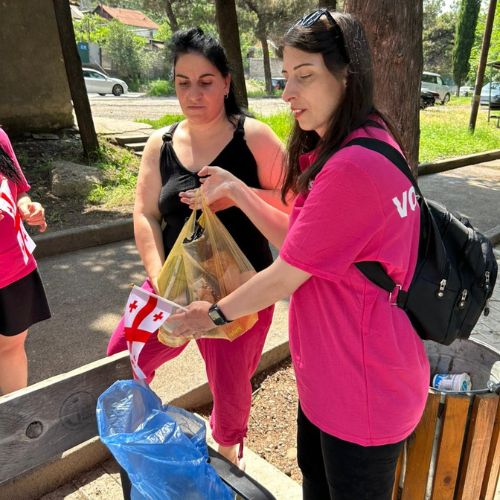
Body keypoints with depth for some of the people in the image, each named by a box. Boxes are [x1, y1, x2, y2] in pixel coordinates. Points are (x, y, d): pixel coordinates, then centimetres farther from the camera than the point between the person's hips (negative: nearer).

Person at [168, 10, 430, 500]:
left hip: (364, 386, -9)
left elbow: (283, 278, -20)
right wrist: (235, 192, -2)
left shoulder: (351, 167, -30)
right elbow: (296, 240, 5)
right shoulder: (363, 146, 4)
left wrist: (214, 313, -4)